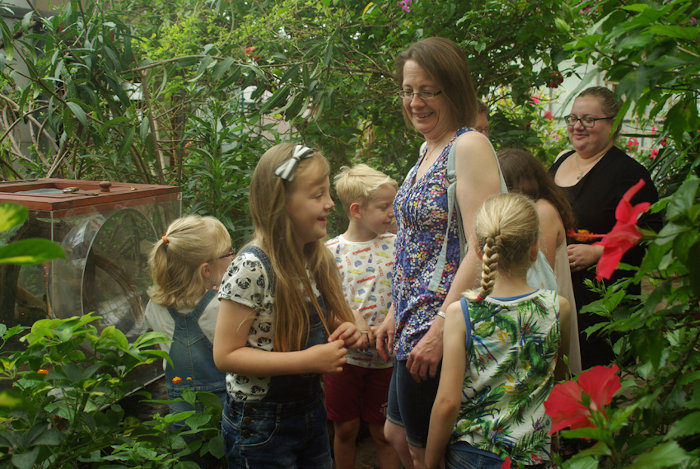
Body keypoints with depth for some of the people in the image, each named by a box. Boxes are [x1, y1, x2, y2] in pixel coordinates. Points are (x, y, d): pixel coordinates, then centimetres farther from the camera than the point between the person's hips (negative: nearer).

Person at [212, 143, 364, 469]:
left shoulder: (319, 260, 0)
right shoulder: (252, 267, -22)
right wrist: (307, 360, -27)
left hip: (311, 410, 7)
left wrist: (342, 333, -7)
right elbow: (226, 355, -21)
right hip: (260, 425, -7)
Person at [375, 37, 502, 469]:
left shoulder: (469, 146, -15)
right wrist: (395, 316, 15)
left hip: (443, 325, -9)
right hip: (413, 323, 9)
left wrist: (440, 330, -25)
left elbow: (480, 249, -23)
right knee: (397, 434, 21)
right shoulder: (429, 151, 13)